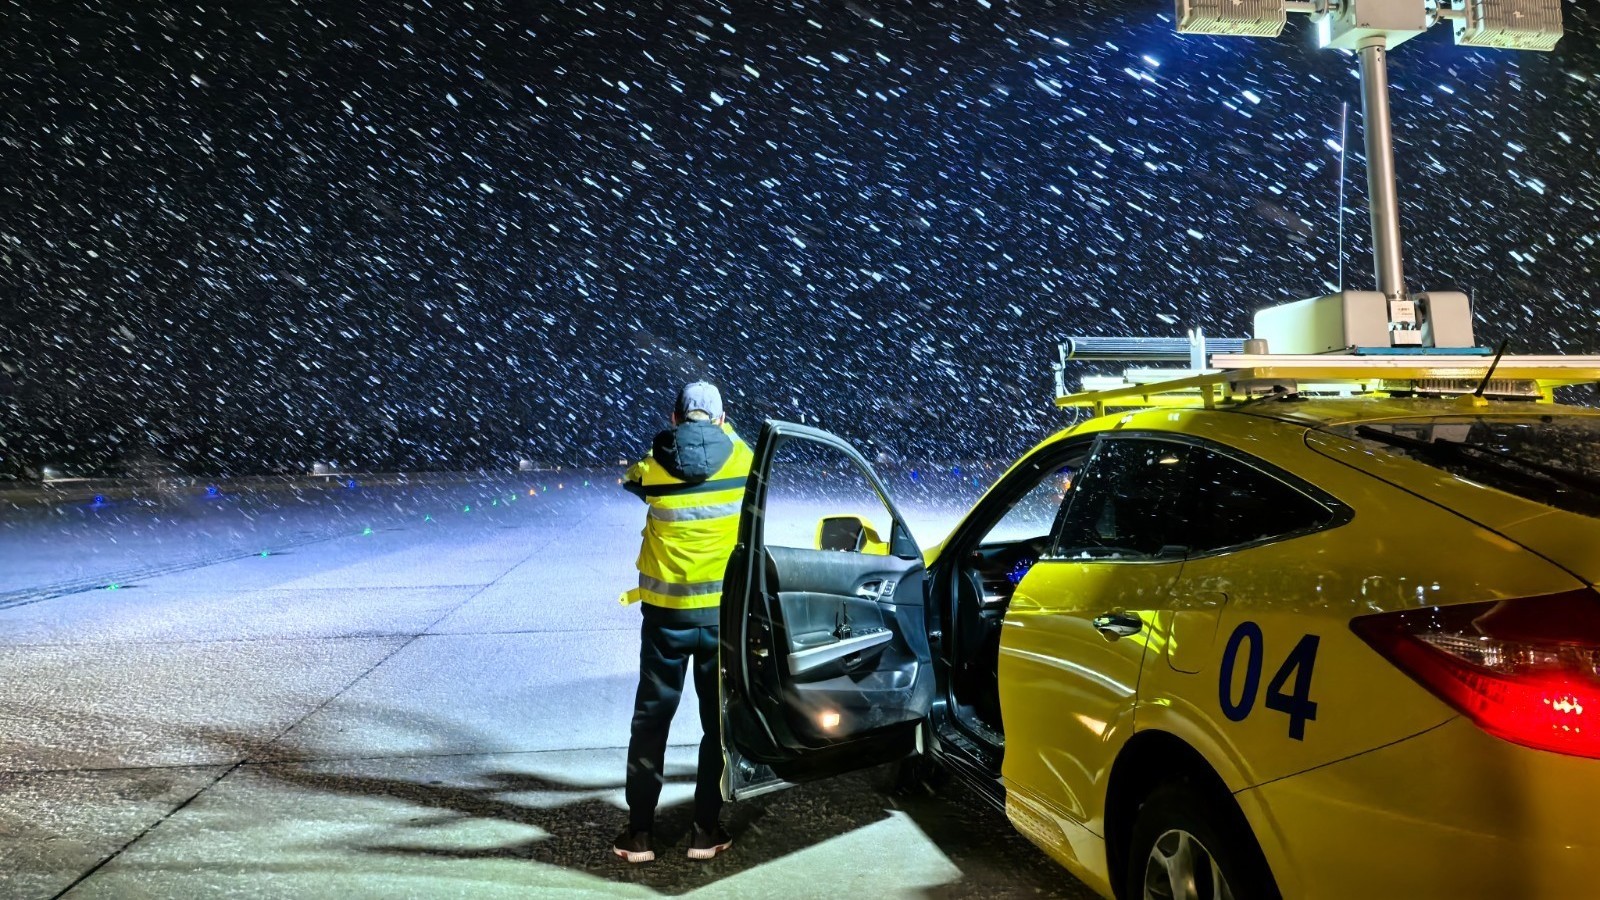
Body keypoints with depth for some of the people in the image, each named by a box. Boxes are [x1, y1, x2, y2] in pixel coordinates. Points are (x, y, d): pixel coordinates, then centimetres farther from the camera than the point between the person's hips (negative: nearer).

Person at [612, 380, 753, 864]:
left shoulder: (653, 466, -3)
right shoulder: (740, 459, -2)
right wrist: (722, 430, 34)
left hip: (666, 611, 0)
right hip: (724, 609, 0)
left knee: (651, 716, 12)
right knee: (718, 718, 12)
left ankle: (639, 831, 17)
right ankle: (706, 829, 17)